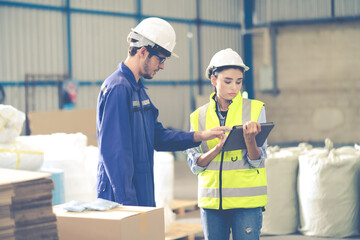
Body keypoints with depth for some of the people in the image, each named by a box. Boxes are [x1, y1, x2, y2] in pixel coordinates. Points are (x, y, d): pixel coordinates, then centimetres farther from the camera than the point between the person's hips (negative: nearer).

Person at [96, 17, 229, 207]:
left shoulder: (137, 88, 16)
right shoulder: (118, 88, -16)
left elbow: (157, 136, 17)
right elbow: (113, 151, -21)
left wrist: (199, 136, 6)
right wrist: (128, 204, -22)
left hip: (142, 195, 10)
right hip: (123, 198, -10)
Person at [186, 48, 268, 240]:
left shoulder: (255, 109, 1)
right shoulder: (199, 116, 7)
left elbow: (257, 161, -4)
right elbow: (194, 164, 2)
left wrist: (249, 138, -24)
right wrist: (218, 148, -15)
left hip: (247, 201, -2)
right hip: (211, 201, 2)